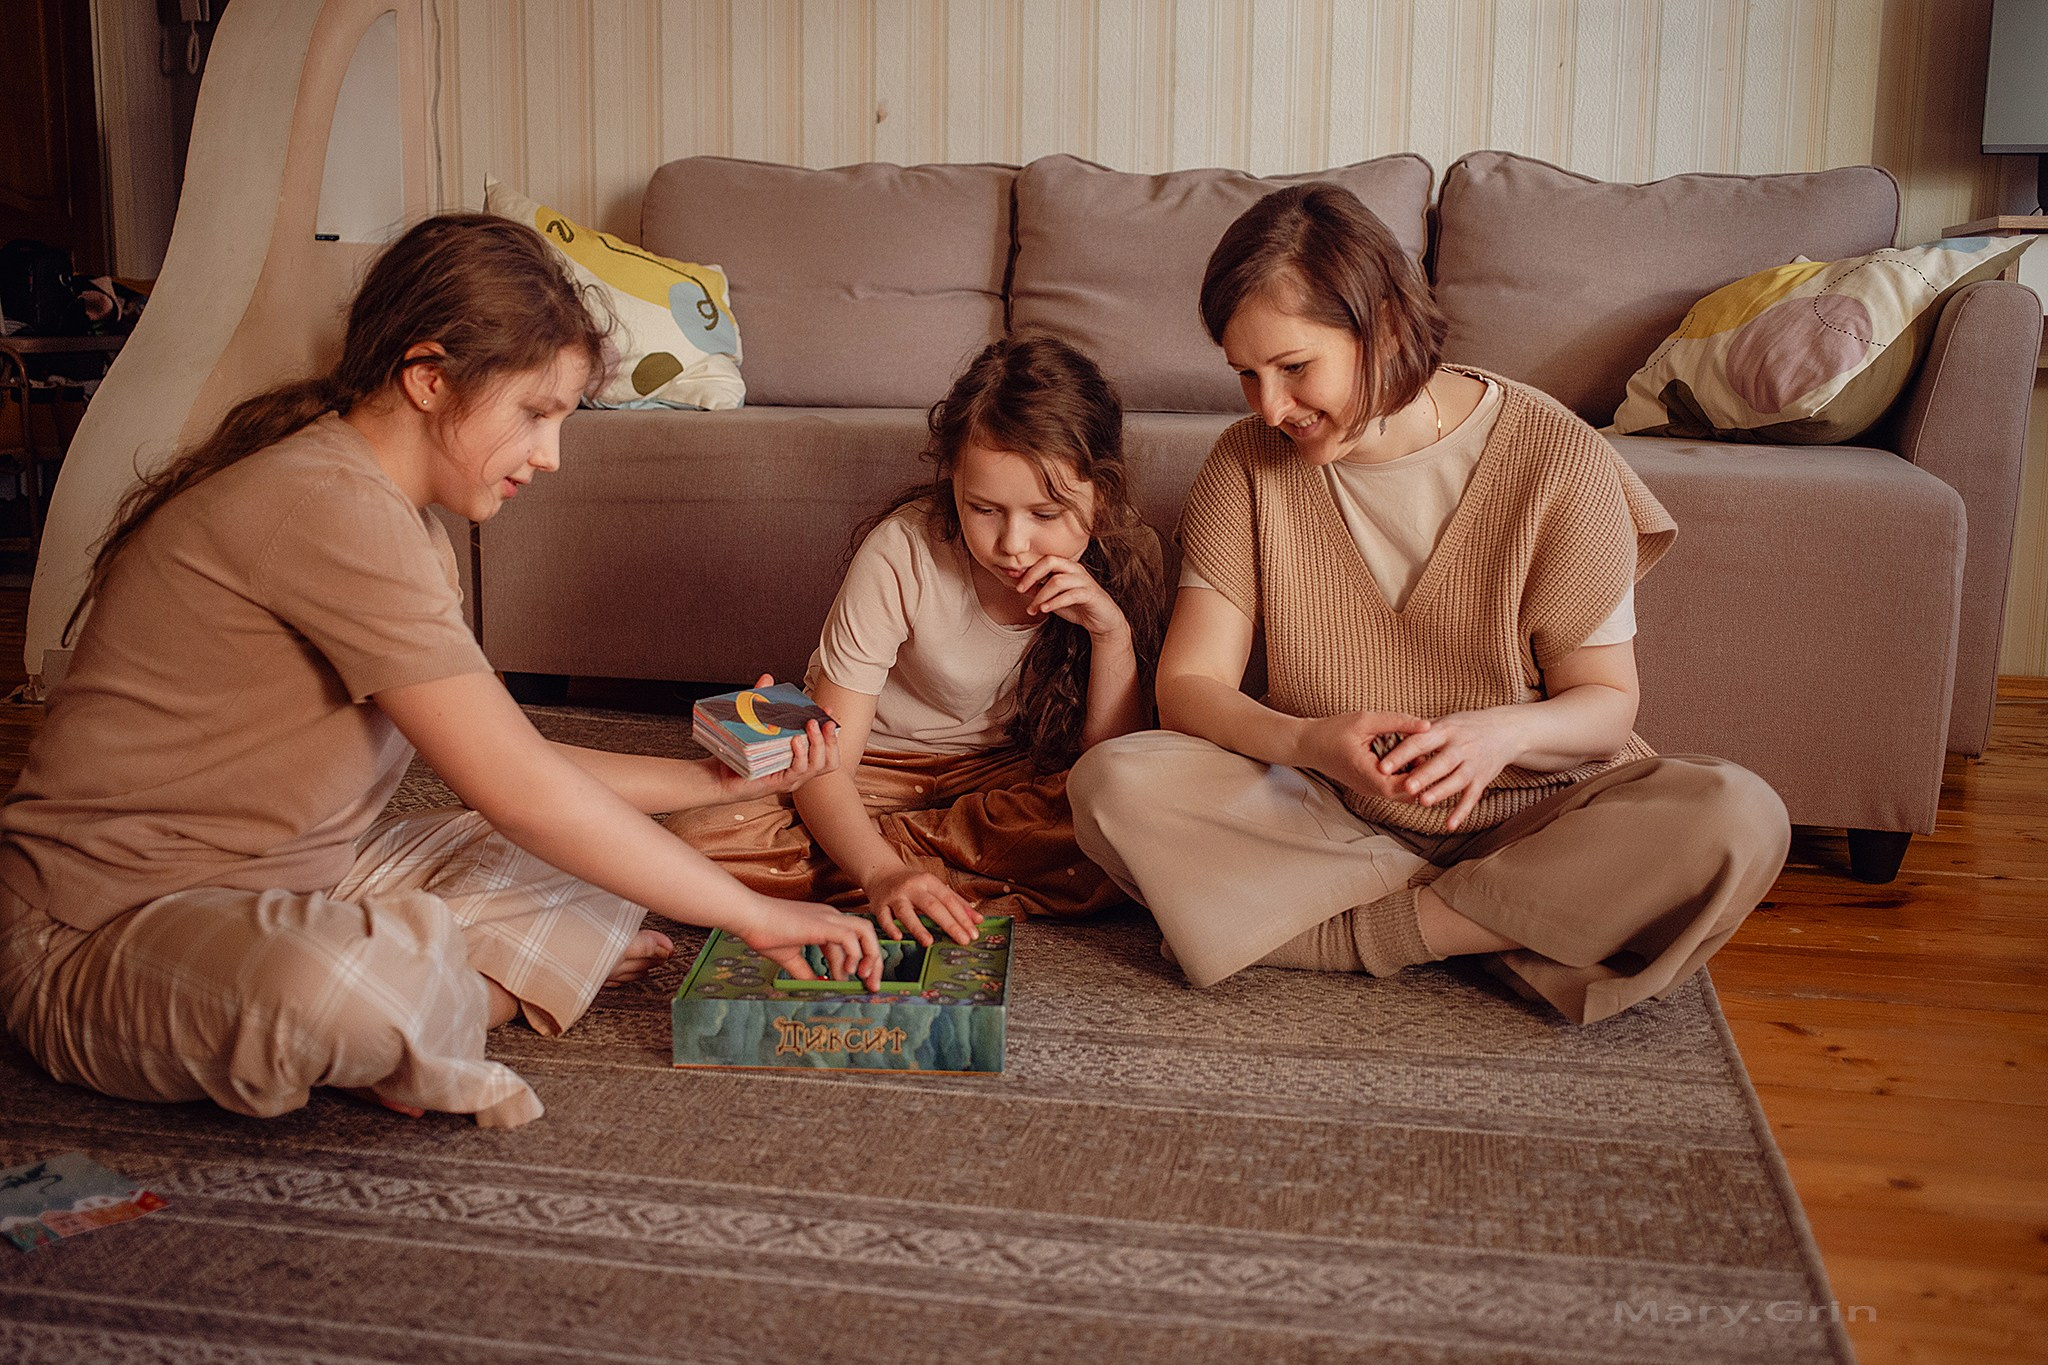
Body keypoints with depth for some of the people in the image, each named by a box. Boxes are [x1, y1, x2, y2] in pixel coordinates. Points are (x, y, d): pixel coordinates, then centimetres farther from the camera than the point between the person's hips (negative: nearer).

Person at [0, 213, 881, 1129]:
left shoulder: (406, 524, 9)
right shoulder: (332, 506, -24)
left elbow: (502, 757, 11)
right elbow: (517, 791, -25)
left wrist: (712, 780, 3)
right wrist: (753, 914, -18)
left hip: (290, 886, 10)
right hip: (99, 938, -10)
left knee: (609, 865, 8)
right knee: (360, 982, -41)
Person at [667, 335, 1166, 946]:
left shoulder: (1118, 562, -16)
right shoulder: (903, 553, -24)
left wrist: (1113, 633, -28)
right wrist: (883, 874, -44)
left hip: (1000, 774, 3)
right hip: (875, 767, -2)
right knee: (699, 839, -28)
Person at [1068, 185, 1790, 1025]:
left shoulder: (1558, 461, -10)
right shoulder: (1250, 464, -3)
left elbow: (1606, 705, -5)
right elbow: (1187, 687, -8)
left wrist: (1508, 731, -29)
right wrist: (1307, 741, -29)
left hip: (1527, 814, -1)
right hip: (1327, 816, 2)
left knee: (1740, 820, -28)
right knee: (1113, 781, -26)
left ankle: (1363, 932, -20)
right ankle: (1494, 921, -18)